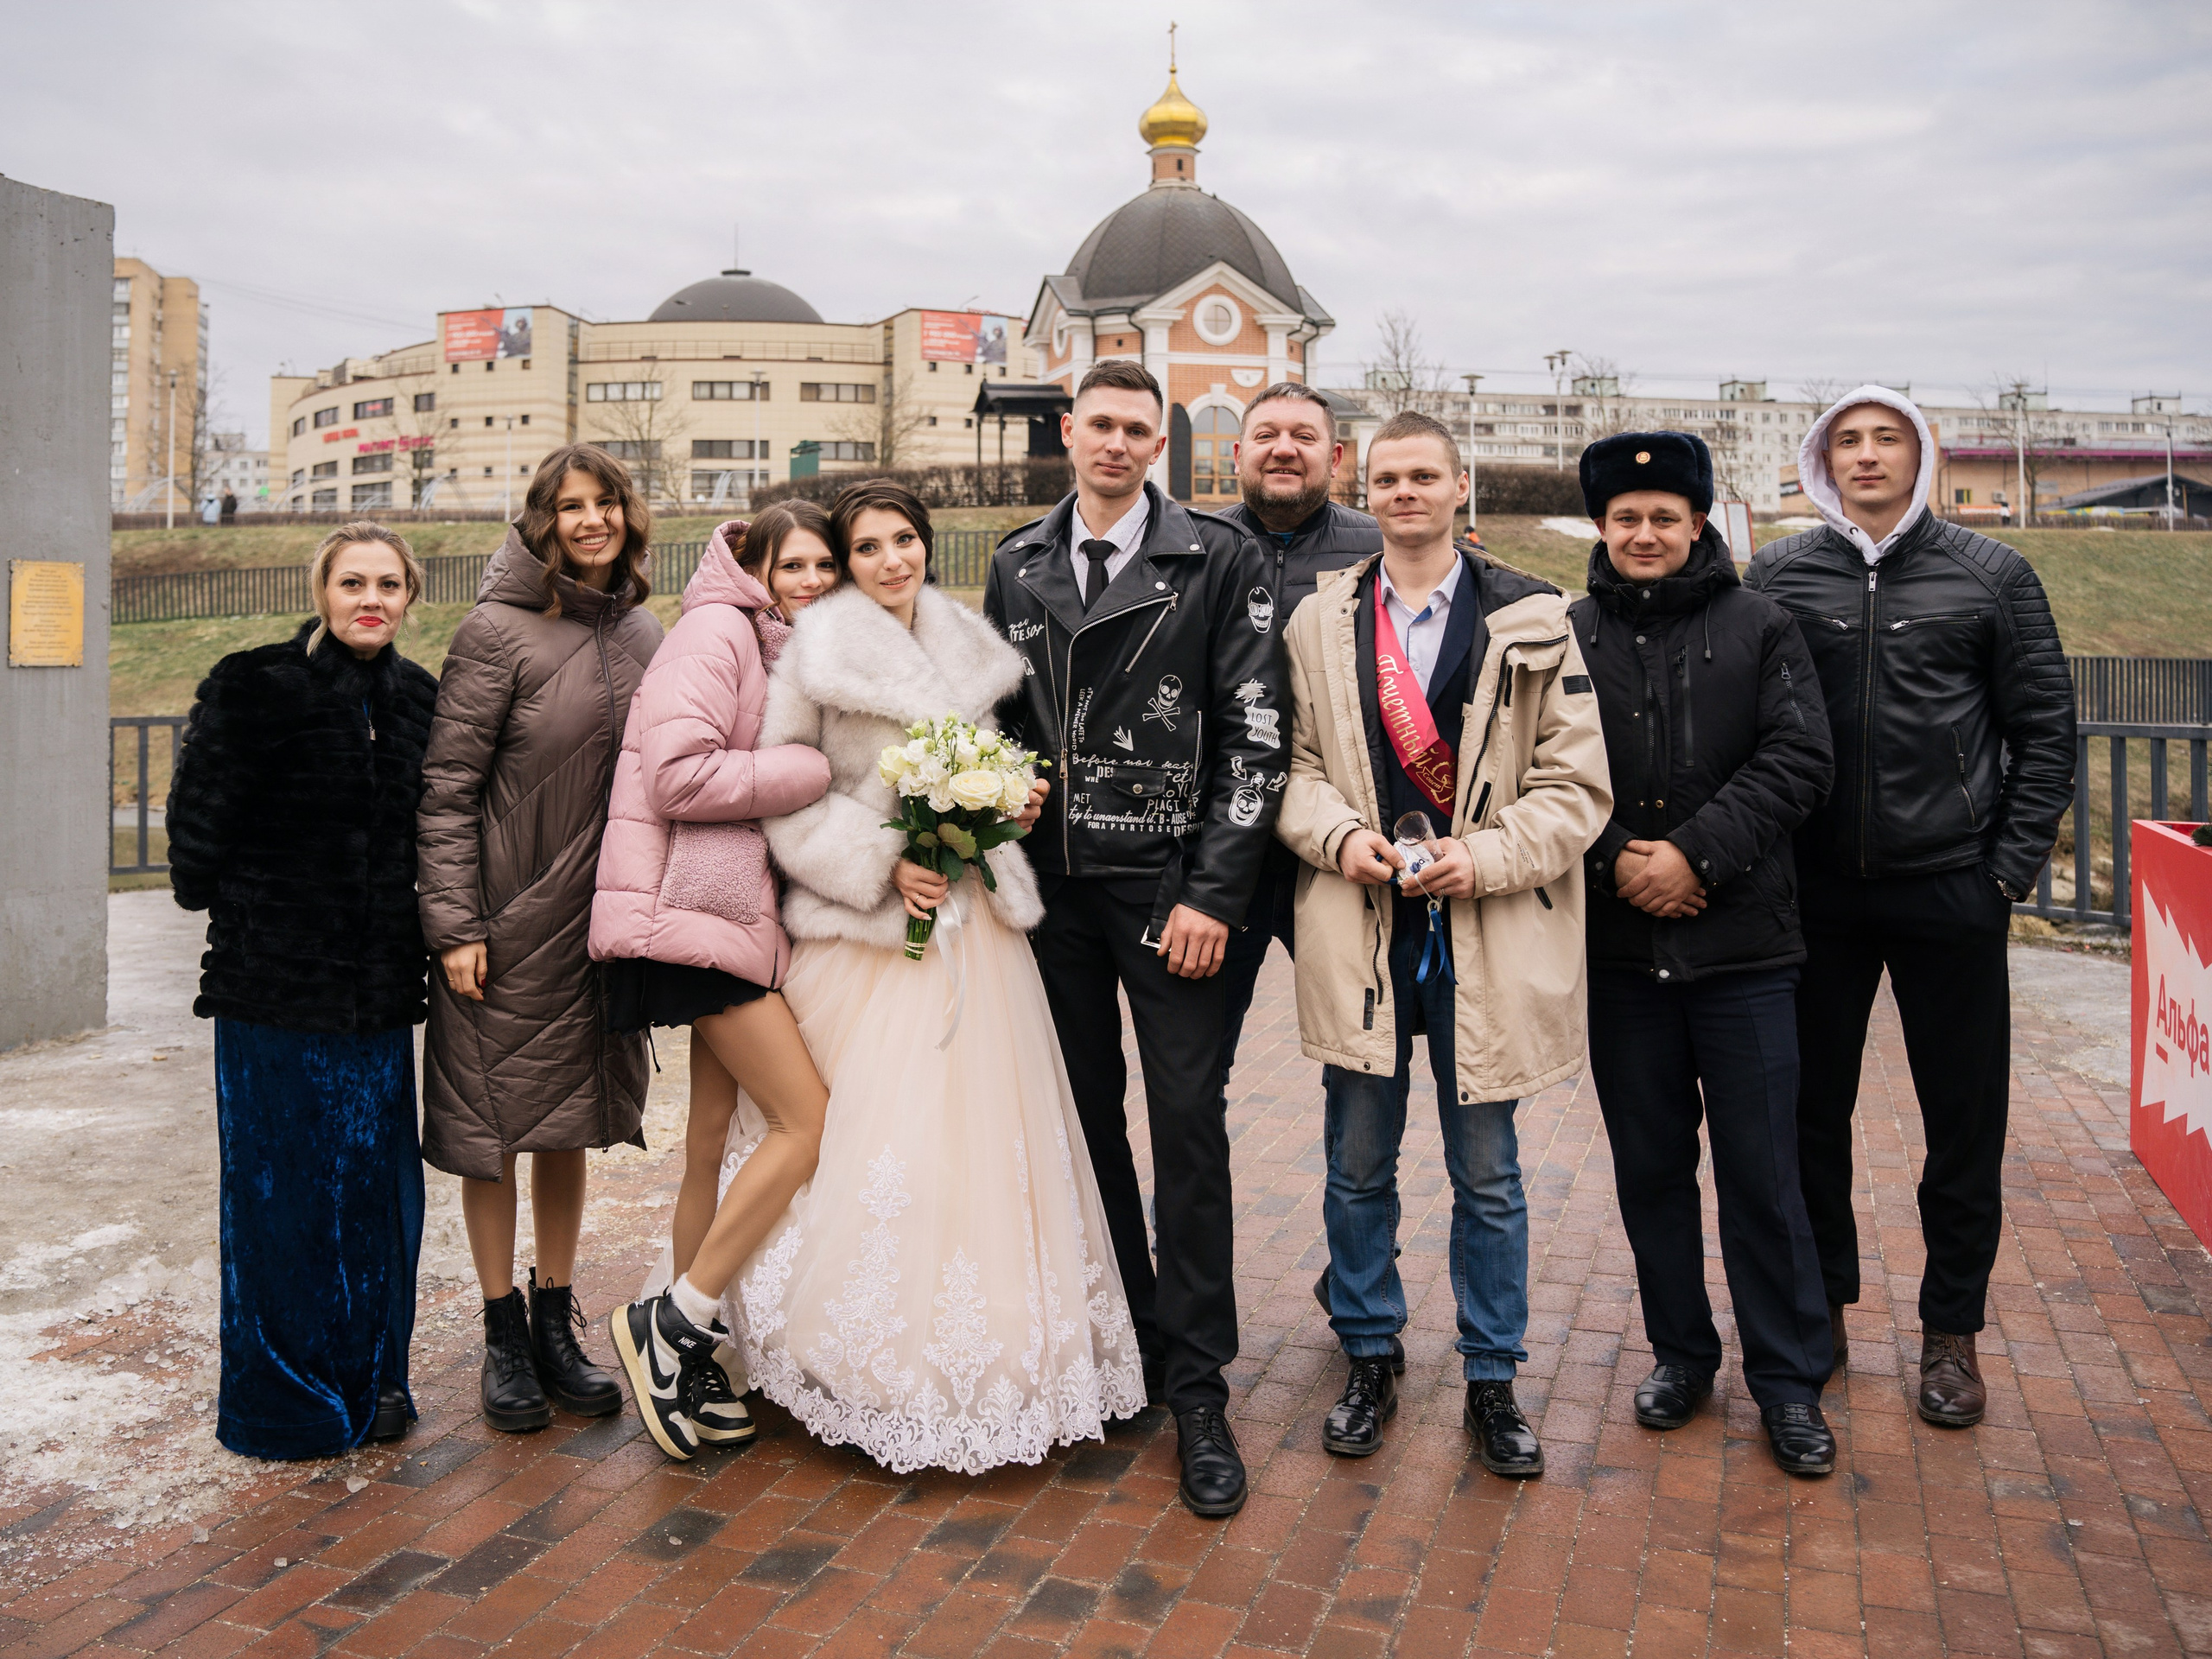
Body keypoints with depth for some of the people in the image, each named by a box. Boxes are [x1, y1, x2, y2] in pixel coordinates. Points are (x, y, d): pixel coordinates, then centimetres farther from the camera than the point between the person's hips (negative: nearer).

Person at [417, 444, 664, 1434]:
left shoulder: (640, 632, 7)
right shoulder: (498, 629, -9)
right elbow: (446, 785, -10)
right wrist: (452, 923, -14)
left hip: (601, 918, 5)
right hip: (507, 917, -5)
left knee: (573, 1119, 12)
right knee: (492, 1124, 6)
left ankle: (557, 1323, 25)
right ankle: (503, 1332, 21)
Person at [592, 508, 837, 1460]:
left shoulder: (794, 653, 21)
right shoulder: (716, 631, -6)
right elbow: (679, 775, -19)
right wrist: (818, 772, -14)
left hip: (745, 912, 9)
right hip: (695, 912, -9)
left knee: (718, 1135, 12)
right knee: (809, 1119, -11)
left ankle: (684, 1349, 22)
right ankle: (670, 1325, 0)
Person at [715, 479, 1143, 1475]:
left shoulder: (970, 651, 13)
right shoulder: (820, 654, -4)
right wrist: (880, 864, -15)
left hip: (970, 917, 5)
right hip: (869, 925, -5)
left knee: (982, 1122, 5)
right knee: (879, 1130, -6)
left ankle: (985, 1350, 20)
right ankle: (884, 1367, 11)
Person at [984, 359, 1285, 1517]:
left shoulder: (1218, 561, -2)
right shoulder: (1018, 566, 12)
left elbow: (1255, 737, -6)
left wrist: (1213, 894, -12)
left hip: (1168, 886, -4)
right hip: (1050, 888, 4)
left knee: (1187, 1130, -3)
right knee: (1088, 1120, 10)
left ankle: (1197, 1389, 8)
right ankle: (1126, 1345, 25)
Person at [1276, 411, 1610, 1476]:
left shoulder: (1531, 621, 2)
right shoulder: (1320, 620, 7)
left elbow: (1577, 782, -1)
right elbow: (1291, 760, 8)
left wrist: (1487, 856, -15)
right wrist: (1338, 833, -11)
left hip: (1486, 936, -1)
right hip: (1357, 929, 2)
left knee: (1488, 1175, 9)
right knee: (1357, 1165, 11)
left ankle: (1492, 1382, 25)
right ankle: (1368, 1365, 29)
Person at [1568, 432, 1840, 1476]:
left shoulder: (1759, 628, 3)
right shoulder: (1564, 637, 5)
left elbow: (1799, 759, -5)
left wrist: (1696, 853, -14)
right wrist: (1612, 859, -11)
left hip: (1742, 943, -1)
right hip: (1618, 949, 2)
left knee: (1762, 1172, 3)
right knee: (1650, 1165, 12)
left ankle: (1789, 1379, 18)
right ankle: (1679, 1351, 29)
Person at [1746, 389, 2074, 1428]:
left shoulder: (1990, 575, 4)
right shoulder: (1776, 576, 4)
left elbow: (2044, 727, 4)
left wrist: (2014, 864, -4)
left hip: (1952, 887, 0)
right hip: (1814, 890, 1)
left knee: (1964, 1117, 7)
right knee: (1811, 1108, 9)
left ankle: (1952, 1330, 23)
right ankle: (1821, 1308, 26)